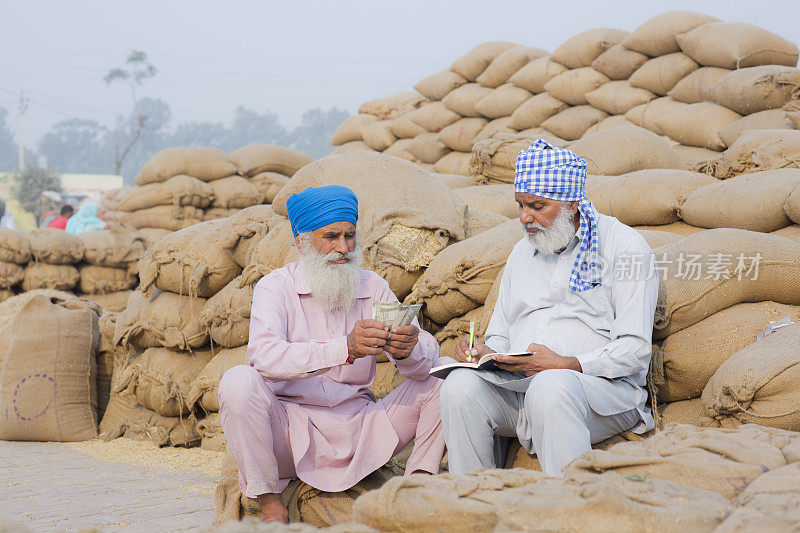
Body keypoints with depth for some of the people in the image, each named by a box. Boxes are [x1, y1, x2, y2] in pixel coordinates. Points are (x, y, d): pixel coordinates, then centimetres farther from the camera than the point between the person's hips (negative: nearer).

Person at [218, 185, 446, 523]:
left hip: (360, 429, 3)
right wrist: (345, 348, -36)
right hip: (294, 429, -3)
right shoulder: (276, 288, -3)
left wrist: (408, 351, -28)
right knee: (239, 382, -30)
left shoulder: (372, 287, 9)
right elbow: (264, 356, -24)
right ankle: (270, 505, -21)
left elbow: (427, 353, -1)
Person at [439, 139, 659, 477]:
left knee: (550, 386, -38)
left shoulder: (624, 246, 0)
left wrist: (568, 364, -20)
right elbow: (500, 335, 25)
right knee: (461, 383, -24)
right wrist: (487, 353, 1)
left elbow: (636, 349, -8)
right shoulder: (522, 253, 21)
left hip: (607, 388, -5)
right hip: (518, 387, 6)